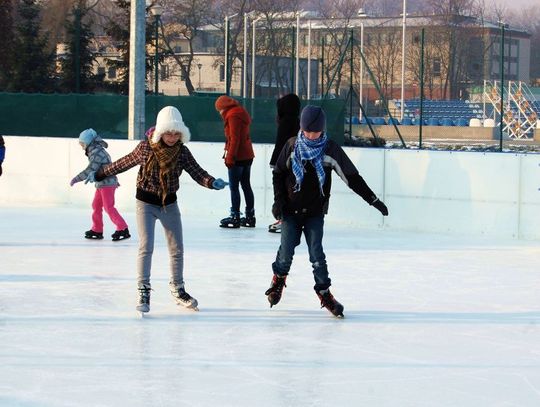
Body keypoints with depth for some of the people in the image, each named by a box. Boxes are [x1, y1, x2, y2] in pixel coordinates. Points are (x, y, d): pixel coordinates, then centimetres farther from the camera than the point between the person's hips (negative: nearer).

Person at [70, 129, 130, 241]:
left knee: (109, 207, -10)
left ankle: (123, 229, -9)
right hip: (101, 184, 10)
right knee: (96, 206, 13)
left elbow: (90, 170, -26)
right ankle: (97, 230, 21)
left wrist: (75, 179, -21)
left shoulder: (97, 153, -19)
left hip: (107, 184, -10)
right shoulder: (95, 151, 13)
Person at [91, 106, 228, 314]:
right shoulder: (145, 147, -15)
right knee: (146, 247, -12)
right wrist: (99, 174, 7)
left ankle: (177, 289, 26)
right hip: (146, 203, -3)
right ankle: (143, 291, -5)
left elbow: (197, 172, -10)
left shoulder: (182, 151, -9)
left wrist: (213, 182, -30)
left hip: (169, 203, 3)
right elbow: (125, 163, -1)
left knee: (177, 249, 10)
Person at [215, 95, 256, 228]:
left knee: (234, 187, -6)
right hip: (247, 156, 10)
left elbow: (234, 138, -20)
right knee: (246, 186, 13)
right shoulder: (241, 113, 17)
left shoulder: (233, 116, -13)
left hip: (238, 157, -10)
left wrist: (230, 157, -19)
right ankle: (250, 216, 16)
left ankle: (235, 217, -6)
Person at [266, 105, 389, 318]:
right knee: (286, 249, -2)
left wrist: (373, 200, -9)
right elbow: (278, 173, 6)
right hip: (291, 210, 1)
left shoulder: (331, 150, -8)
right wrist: (278, 201, -3)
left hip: (315, 212, -1)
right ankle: (278, 279, 26)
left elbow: (352, 177, -5)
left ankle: (324, 292, 5)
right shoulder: (292, 146, -5)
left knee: (316, 253, -7)